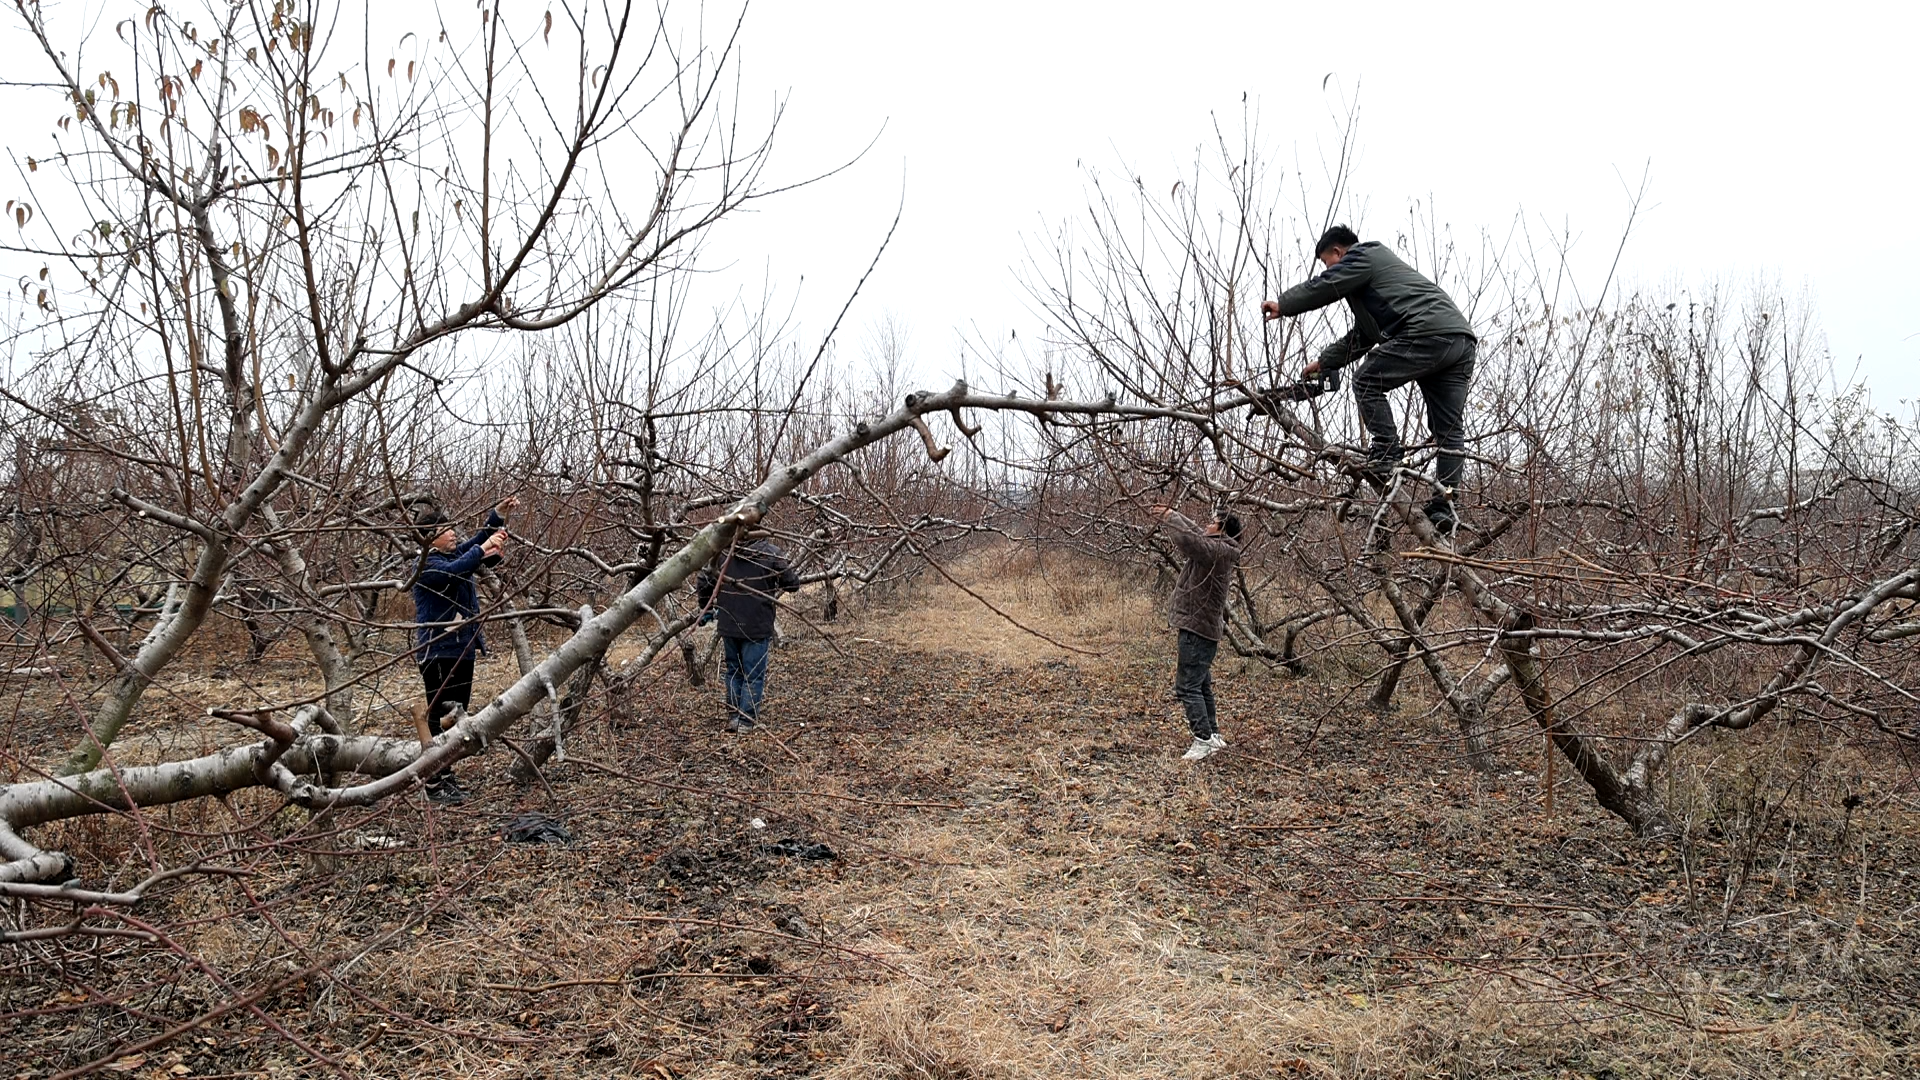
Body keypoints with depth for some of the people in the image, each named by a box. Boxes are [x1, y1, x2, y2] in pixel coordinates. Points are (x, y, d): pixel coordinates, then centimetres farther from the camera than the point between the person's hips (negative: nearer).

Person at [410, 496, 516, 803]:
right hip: (438, 652, -9)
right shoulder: (427, 565, -12)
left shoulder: (455, 553, 12)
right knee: (439, 718, -7)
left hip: (462, 648, 9)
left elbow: (481, 540, 18)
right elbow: (453, 570, -31)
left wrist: (498, 514, 3)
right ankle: (435, 784, -3)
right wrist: (483, 549, -32)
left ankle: (446, 775, 25)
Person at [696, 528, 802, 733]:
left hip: (728, 624, 3)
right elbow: (791, 584, -6)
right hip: (757, 626, -3)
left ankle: (733, 718, 19)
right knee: (754, 675, 5)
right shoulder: (771, 553, -10)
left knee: (734, 670, 17)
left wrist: (707, 609, 18)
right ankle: (746, 721, 2)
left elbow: (704, 584, 1)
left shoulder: (723, 551, -1)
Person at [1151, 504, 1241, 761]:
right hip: (1202, 628, 11)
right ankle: (1213, 736, 25)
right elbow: (1195, 534, 28)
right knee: (1201, 686, 18)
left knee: (1188, 687, -9)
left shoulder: (1217, 550, -18)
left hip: (1198, 630, -11)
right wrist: (1173, 516, 21)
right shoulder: (1217, 549, 11)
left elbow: (1186, 538, -32)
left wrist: (1173, 517, -15)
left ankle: (1204, 740, -8)